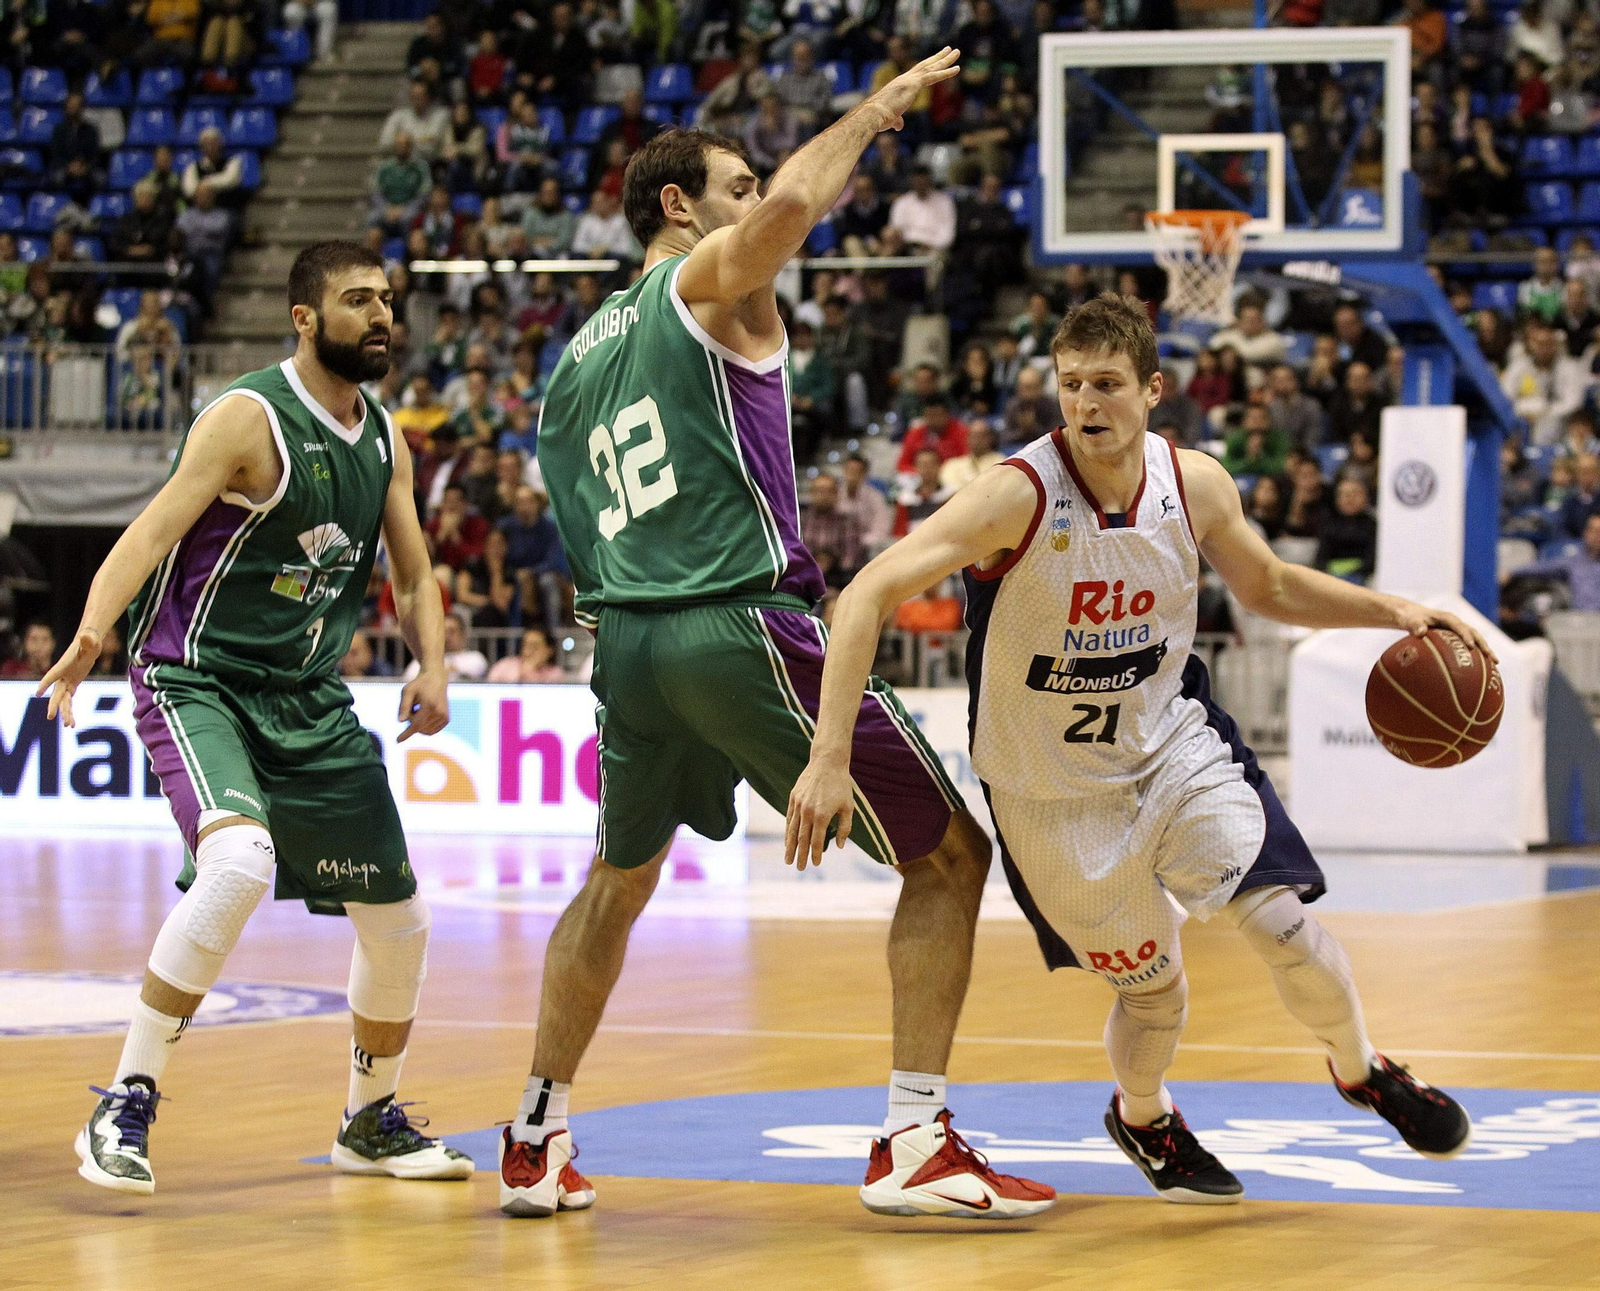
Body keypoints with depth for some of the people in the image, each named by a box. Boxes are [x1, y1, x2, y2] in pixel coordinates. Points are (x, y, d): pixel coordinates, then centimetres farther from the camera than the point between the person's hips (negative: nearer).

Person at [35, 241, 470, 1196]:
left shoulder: (385, 442, 8)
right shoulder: (249, 419, -14)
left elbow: (413, 573, 18)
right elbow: (152, 530, -24)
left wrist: (432, 667, -3)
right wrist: (92, 634, -42)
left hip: (314, 703, 7)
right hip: (200, 685, -7)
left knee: (399, 922, 9)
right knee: (240, 861, -33)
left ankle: (372, 1122, 34)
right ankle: (125, 1108, -23)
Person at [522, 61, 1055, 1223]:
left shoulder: (577, 357, 21)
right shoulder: (707, 279, 0)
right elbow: (791, 205, -23)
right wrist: (872, 111, -8)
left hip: (628, 638, 7)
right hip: (744, 623, -7)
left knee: (618, 883, 29)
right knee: (948, 855, 1)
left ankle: (536, 1144, 30)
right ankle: (915, 1144, -8)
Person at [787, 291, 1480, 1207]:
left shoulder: (1196, 485, -11)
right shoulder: (1019, 496, -27)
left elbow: (1269, 587, 9)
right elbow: (869, 596, -33)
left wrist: (1393, 612, -6)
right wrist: (830, 759, -41)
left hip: (1173, 743, 3)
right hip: (1052, 788, -3)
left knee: (1280, 917, -12)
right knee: (1154, 984, 5)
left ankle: (1362, 1071, 20)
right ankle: (1142, 1118, 41)